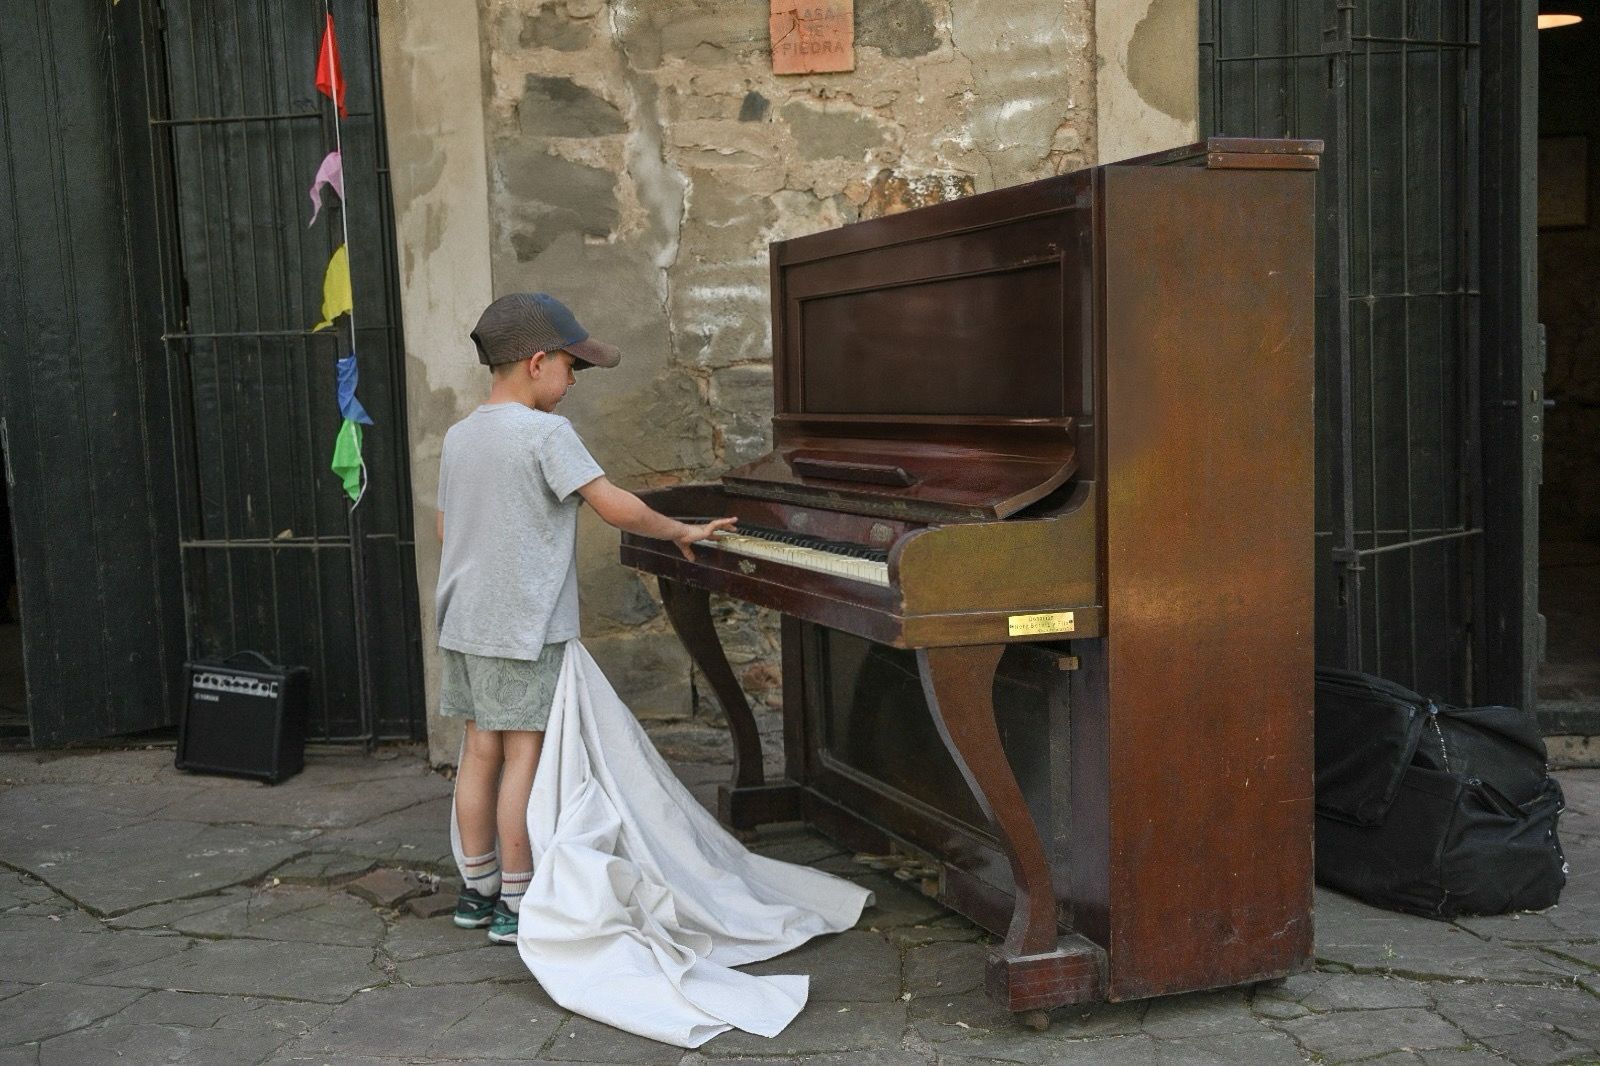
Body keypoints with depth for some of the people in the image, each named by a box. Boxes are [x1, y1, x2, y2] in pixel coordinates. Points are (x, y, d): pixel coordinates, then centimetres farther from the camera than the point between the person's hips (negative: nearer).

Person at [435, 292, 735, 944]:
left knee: (480, 751, 13)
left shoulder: (458, 437, 11)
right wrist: (681, 531, -4)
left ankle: (478, 889, 22)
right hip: (526, 628, -8)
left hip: (464, 622, 8)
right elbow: (614, 505, -16)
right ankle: (516, 905, 2)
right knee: (524, 757, -2)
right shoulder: (545, 432, -13)